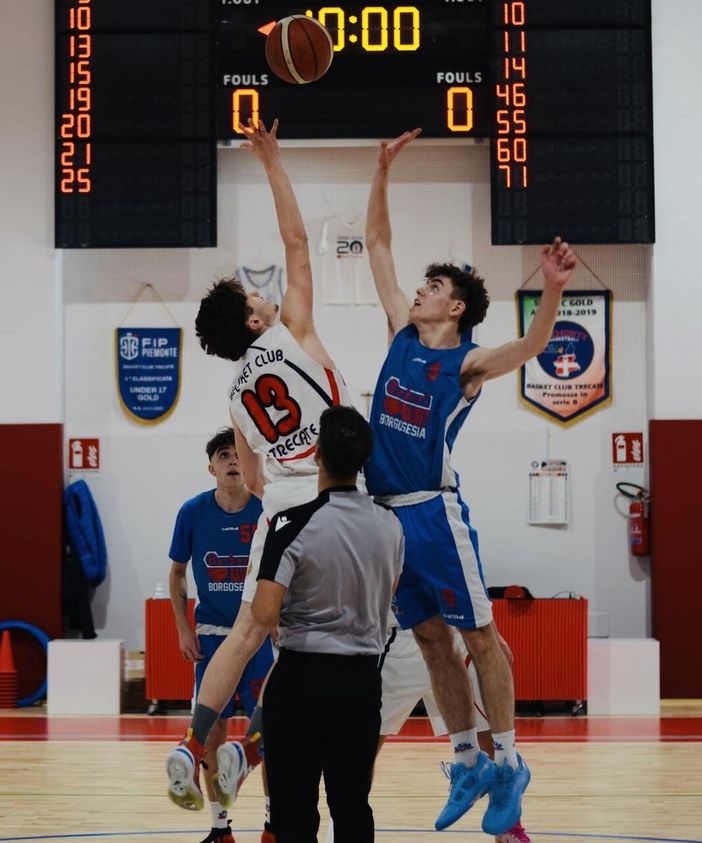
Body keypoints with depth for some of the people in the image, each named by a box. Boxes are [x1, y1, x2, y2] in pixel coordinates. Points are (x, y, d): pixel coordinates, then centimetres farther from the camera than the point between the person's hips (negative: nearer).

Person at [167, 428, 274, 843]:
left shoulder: (267, 511, -8)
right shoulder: (193, 512, -4)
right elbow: (177, 573, 8)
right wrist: (184, 630, 2)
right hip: (211, 634, 1)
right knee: (213, 728, 4)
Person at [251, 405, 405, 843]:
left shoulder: (295, 524, -15)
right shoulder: (390, 525, 2)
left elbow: (266, 614, -19)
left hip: (303, 676, -4)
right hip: (363, 677, 5)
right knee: (353, 807, 11)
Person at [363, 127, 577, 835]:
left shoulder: (468, 363, -7)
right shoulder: (402, 334, 10)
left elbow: (531, 345, -27)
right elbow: (377, 242, 14)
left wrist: (552, 290, -46)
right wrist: (383, 169, 7)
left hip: (434, 512, -6)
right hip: (385, 510, 6)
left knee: (478, 636, 0)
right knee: (431, 640, 11)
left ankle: (508, 764, 6)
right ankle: (467, 764, 18)